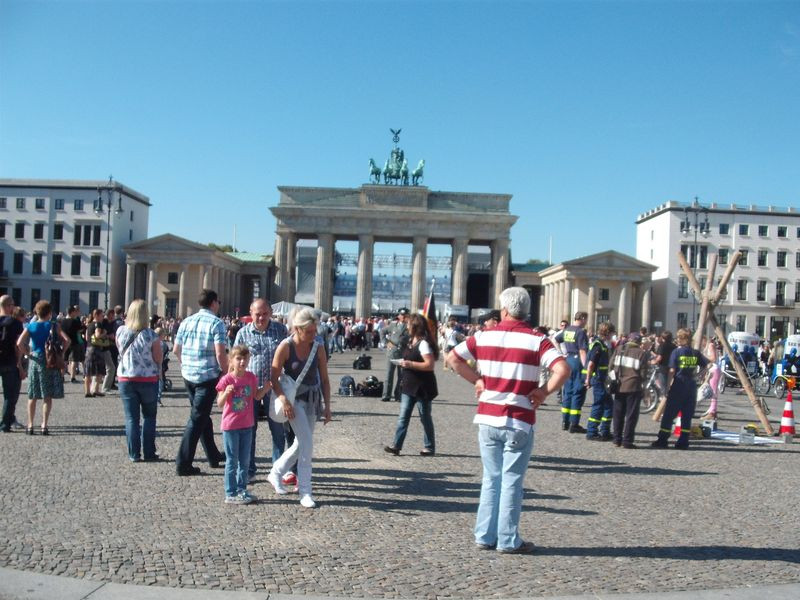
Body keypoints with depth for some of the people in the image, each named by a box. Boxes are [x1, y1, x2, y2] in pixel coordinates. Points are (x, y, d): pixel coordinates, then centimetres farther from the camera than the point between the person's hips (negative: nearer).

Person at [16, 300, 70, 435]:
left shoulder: (30, 326, 0)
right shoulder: (53, 325, -4)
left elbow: (19, 343, -12)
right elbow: (66, 340, -15)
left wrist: (28, 353, 1)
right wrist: (61, 352, -3)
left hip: (35, 361, 2)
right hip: (51, 362, -2)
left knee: (32, 396, 11)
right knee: (47, 396, 4)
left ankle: (30, 425, 14)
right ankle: (44, 425, 1)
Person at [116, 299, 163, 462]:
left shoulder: (120, 331, -5)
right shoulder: (151, 335, -15)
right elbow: (159, 359, -9)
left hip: (125, 378, 2)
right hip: (148, 379, -2)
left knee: (131, 418, 8)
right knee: (149, 417, 12)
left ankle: (134, 454, 8)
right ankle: (149, 453, 12)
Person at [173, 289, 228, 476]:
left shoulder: (186, 322, 9)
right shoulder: (216, 323, -10)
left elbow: (176, 350, 12)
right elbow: (220, 354, -18)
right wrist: (227, 373, -6)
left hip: (188, 375, 6)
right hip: (208, 376, -6)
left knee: (202, 416, 19)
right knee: (197, 419, -1)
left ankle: (213, 456, 30)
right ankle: (183, 464, -1)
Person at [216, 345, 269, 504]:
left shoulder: (251, 378, 0)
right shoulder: (226, 380, -14)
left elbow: (256, 396, 13)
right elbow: (220, 404, -15)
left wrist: (266, 387, -4)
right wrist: (226, 392, -33)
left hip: (247, 425, 5)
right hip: (230, 426, -5)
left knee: (245, 460, 13)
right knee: (232, 461, 2)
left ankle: (241, 490, 26)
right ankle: (231, 494, 10)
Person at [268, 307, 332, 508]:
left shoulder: (318, 348, -4)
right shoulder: (285, 347, -15)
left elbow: (324, 379, 3)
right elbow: (274, 378, -13)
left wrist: (327, 405, -1)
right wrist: (284, 401, -23)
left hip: (312, 400, 5)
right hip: (294, 398, -5)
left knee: (301, 443, 14)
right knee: (307, 443, -13)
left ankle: (275, 474, 36)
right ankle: (305, 492, -4)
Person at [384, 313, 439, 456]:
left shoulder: (423, 343, -17)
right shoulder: (412, 342, 12)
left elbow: (430, 365, -24)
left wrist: (410, 364, -25)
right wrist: (404, 363, 10)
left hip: (422, 388, -9)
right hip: (409, 385, 9)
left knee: (425, 417, 4)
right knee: (403, 417, 4)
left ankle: (430, 447, 16)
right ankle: (396, 445, 4)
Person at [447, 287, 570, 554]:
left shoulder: (484, 337, 2)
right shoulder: (537, 341, -7)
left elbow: (453, 357, 6)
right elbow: (563, 369, -20)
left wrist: (476, 380, 9)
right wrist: (543, 391, -7)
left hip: (488, 418, 3)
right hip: (519, 422, -3)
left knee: (491, 479, 15)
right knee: (511, 482, 6)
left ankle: (485, 535, 20)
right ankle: (508, 540, 14)